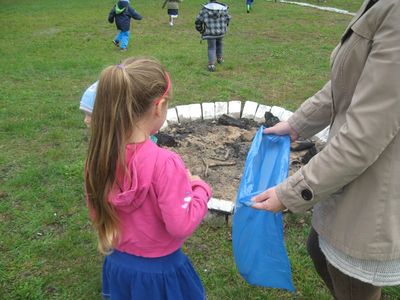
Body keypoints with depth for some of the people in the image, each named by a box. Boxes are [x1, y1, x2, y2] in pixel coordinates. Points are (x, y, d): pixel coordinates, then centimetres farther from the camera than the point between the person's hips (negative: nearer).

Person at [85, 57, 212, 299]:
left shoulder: (100, 154, -12)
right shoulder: (164, 162, -31)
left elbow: (96, 211, 1)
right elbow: (181, 226, -25)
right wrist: (200, 188, -12)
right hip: (159, 271, -5)